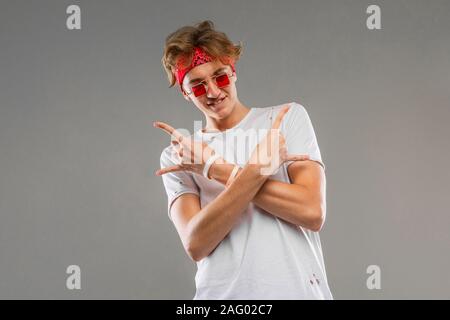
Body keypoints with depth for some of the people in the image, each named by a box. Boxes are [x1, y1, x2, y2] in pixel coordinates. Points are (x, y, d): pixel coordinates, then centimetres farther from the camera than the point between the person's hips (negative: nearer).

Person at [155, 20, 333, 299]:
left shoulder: (288, 117, 1)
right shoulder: (176, 157, 3)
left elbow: (313, 212, -13)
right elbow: (196, 244, -12)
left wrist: (215, 169, -12)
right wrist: (258, 168, -18)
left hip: (300, 289, 0)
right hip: (222, 293, 1)